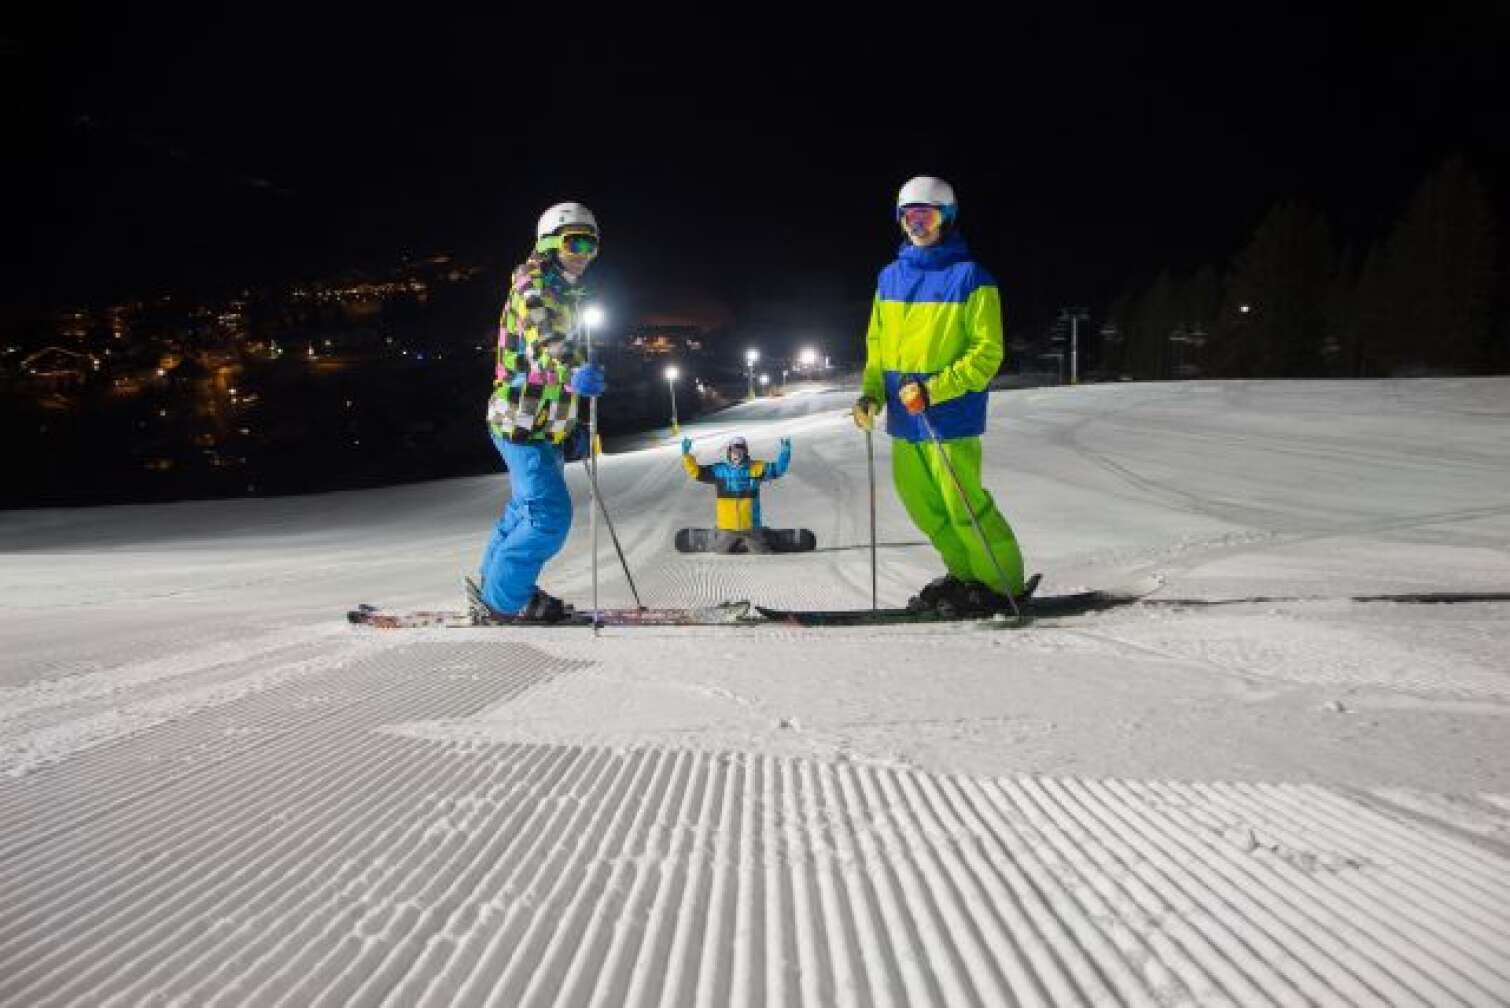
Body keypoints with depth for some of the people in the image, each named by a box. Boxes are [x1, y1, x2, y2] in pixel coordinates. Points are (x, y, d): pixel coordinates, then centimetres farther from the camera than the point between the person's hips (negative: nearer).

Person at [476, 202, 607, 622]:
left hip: (547, 425, 10)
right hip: (524, 423, -10)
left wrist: (578, 425, 21)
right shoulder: (532, 290, -15)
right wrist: (573, 374, -56)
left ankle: (494, 584, 35)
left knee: (527, 507, 20)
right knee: (550, 516, -12)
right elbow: (543, 343, -35)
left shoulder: (567, 296, 16)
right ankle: (504, 601, -1)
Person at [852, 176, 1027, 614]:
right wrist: (872, 393, 3)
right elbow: (876, 343, 18)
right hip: (903, 417, 7)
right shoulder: (890, 277, 11)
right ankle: (967, 574, 30)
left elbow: (987, 352, -10)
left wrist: (935, 390, -19)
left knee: (963, 505, -8)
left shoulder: (970, 278, -8)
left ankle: (1002, 584, 10)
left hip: (949, 416, -7)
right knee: (920, 503, 13)